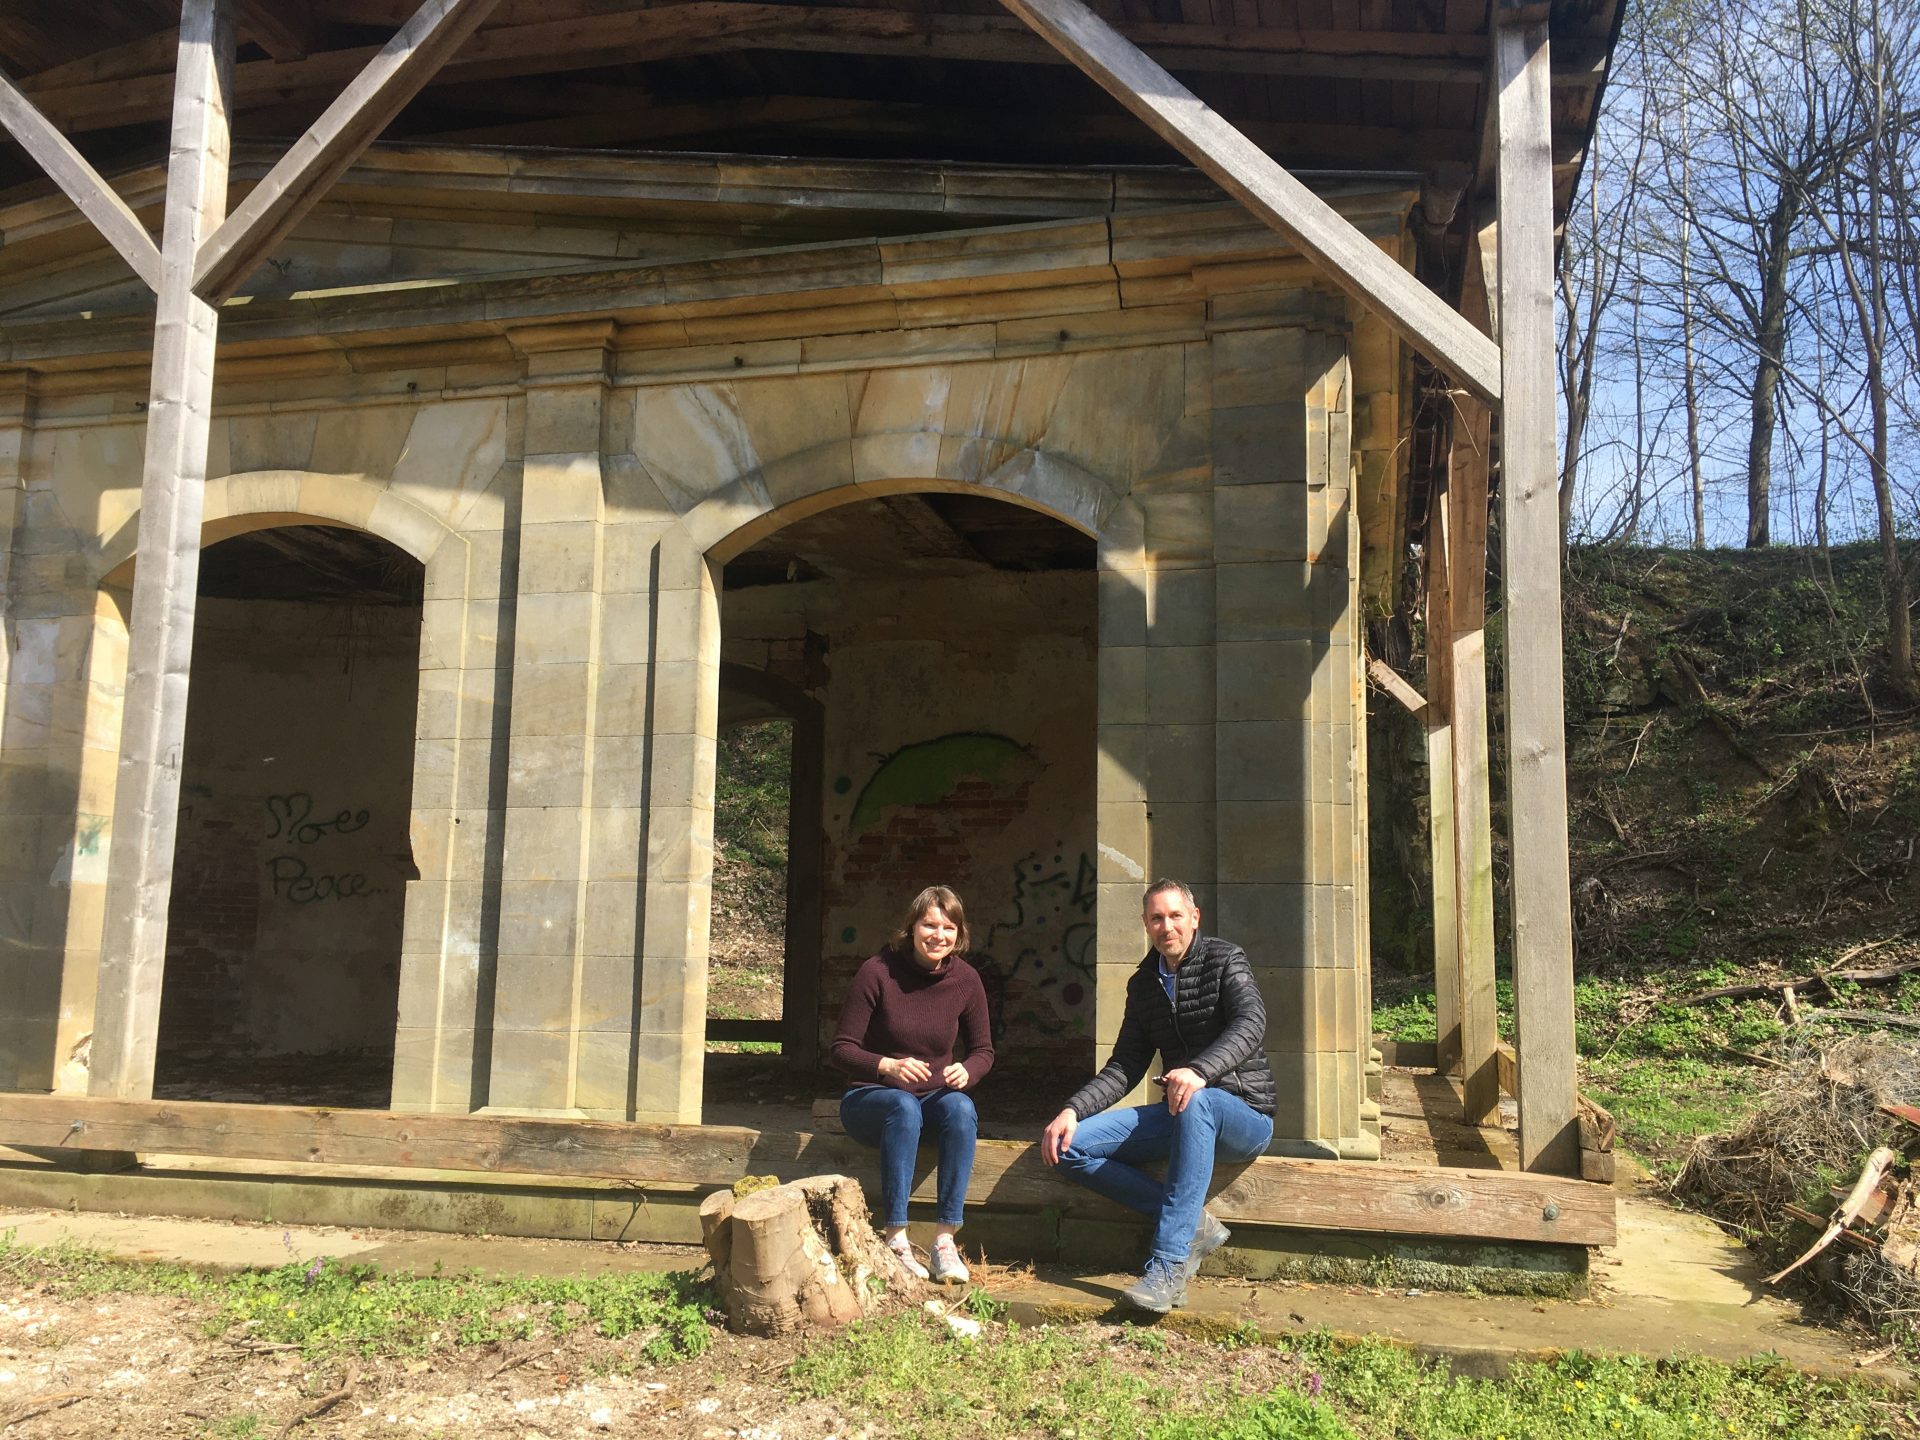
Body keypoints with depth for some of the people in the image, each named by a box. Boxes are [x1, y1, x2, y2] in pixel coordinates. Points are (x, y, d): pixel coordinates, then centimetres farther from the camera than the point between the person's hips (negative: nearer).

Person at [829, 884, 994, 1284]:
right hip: (870, 1098, -3)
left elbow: (983, 1050, 7)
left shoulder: (966, 979, -4)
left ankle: (945, 1239, -28)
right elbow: (840, 1049, -10)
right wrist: (886, 1066, -28)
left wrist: (967, 1071, -17)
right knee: (904, 1106, -36)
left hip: (936, 1097, 3)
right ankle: (895, 1240, -33)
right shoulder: (878, 972, -13)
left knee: (961, 1107, -31)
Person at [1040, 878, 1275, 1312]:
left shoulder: (1225, 960, -5)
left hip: (1245, 1115, -6)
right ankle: (1193, 1223, -16)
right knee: (1071, 1145, -13)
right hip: (1180, 1115, 6)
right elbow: (1125, 1066, 9)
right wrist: (1073, 1110, -9)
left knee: (1196, 1103, -41)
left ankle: (1168, 1267, -42)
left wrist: (1200, 1071, -43)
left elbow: (1251, 1023, -24)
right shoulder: (1143, 984, 11)